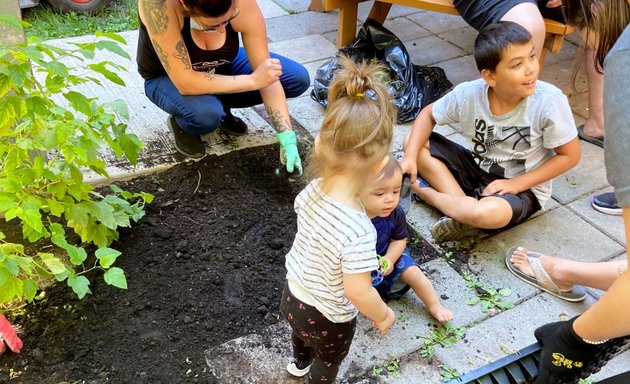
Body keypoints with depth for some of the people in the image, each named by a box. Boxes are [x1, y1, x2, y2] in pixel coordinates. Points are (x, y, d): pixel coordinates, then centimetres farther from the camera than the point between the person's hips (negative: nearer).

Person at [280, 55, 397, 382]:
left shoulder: (312, 191, -21)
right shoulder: (359, 230, -41)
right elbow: (357, 292, -31)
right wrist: (383, 315, -12)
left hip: (293, 294, 7)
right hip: (327, 318, -6)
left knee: (301, 332, 41)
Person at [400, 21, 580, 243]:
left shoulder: (549, 102, -25)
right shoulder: (468, 94, -17)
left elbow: (570, 155, -13)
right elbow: (428, 115, 0)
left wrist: (516, 184, -19)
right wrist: (410, 157, -15)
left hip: (523, 187, -4)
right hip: (477, 168, 4)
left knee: (488, 214, -38)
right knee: (414, 142, -11)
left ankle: (429, 194, -9)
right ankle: (463, 205, -20)